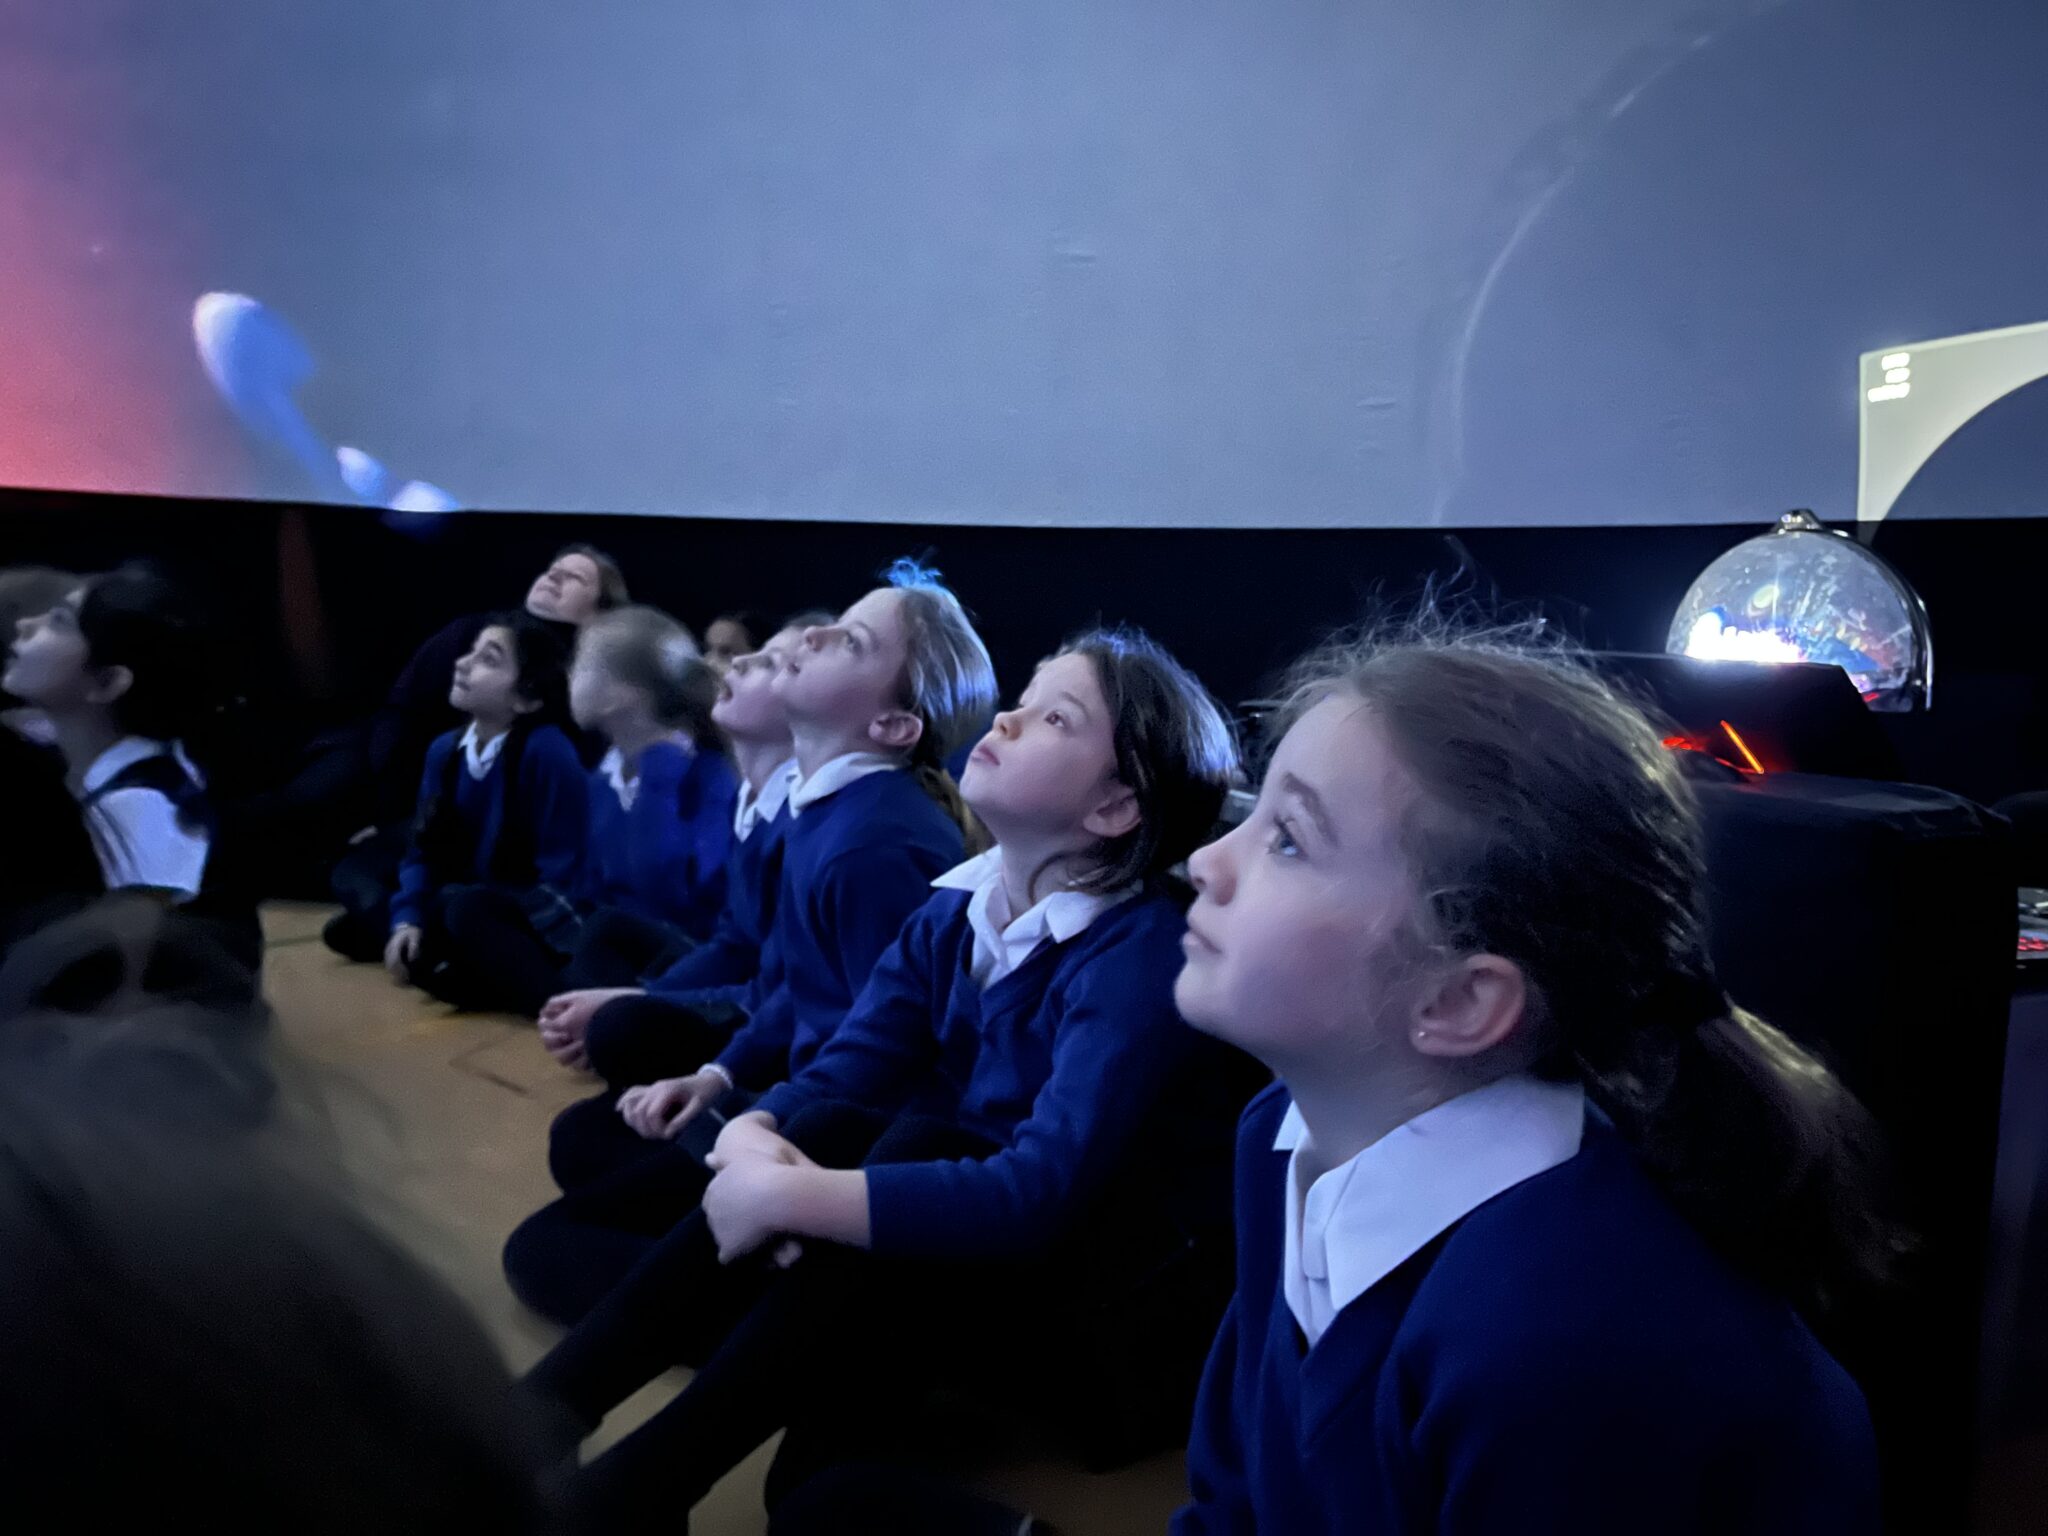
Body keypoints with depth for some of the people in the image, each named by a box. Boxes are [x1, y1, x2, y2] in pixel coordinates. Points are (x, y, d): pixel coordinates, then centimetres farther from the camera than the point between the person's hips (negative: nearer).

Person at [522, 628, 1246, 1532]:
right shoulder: (957, 903, -3)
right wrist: (754, 1137, -28)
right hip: (945, 1211, 6)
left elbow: (1039, 1195, -35)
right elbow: (846, 1068, -6)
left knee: (920, 1142, -32)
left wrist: (792, 1197, -36)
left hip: (1080, 1272, -5)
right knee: (823, 1128, -23)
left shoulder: (1138, 954, -25)